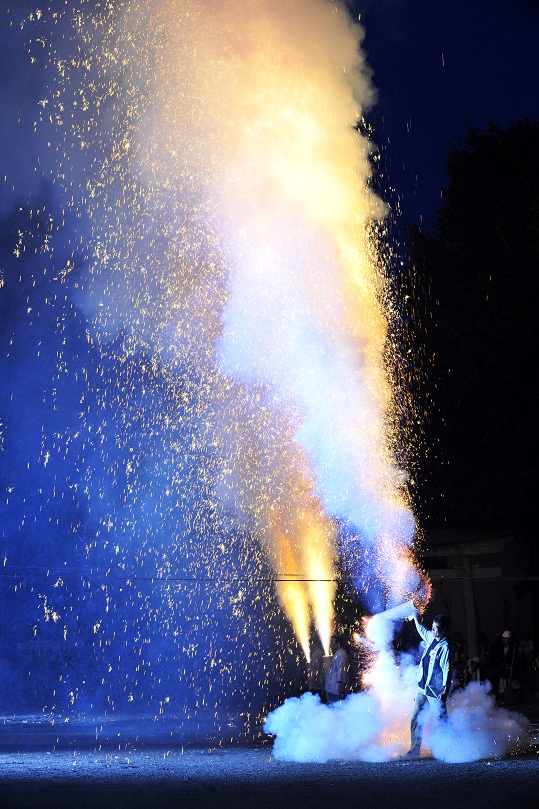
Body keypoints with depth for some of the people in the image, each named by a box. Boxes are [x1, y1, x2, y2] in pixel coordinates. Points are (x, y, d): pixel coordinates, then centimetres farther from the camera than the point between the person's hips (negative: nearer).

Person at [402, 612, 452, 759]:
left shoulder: (445, 647, -15)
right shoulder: (431, 638, 9)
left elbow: (447, 669, -21)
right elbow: (422, 630, 33)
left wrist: (445, 689, -29)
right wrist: (415, 618, 42)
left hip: (435, 690, -8)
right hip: (422, 686, 8)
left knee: (441, 717, -5)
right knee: (416, 718, 8)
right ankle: (415, 748, 14)